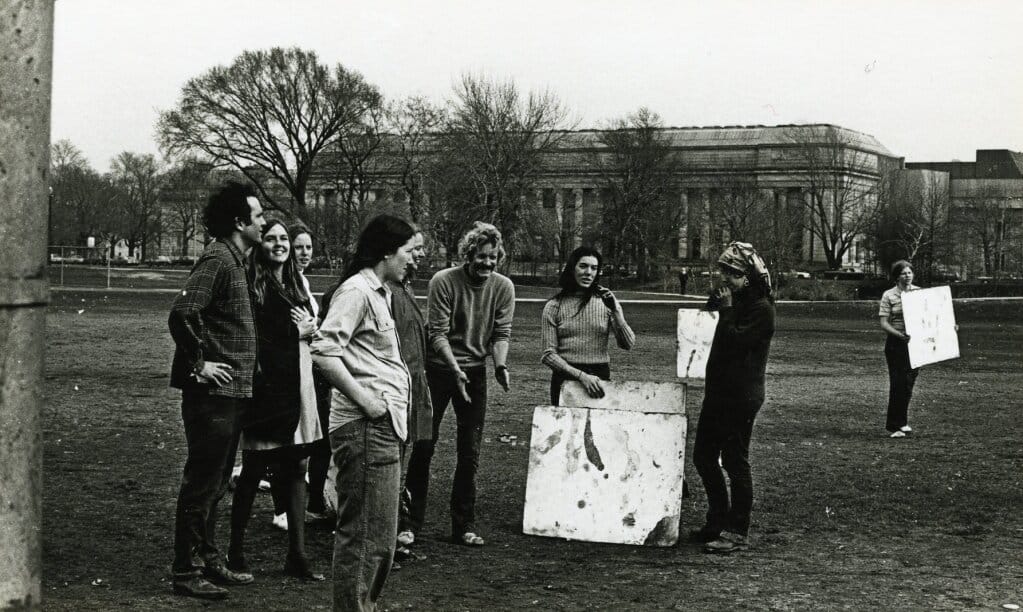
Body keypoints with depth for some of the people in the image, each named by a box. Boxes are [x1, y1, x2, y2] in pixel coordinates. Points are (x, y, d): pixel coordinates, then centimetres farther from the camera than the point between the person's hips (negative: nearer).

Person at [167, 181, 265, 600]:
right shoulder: (217, 260, -15)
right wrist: (198, 363, -20)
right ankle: (186, 573, 4)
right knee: (201, 483, -3)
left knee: (214, 484, 17)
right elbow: (182, 313, -27)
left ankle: (209, 561, 27)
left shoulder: (234, 260, 15)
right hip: (213, 392, -10)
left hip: (232, 393, 10)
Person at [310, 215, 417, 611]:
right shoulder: (356, 291, -12)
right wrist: (364, 399, -19)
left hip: (384, 428, 10)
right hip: (365, 428, -10)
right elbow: (323, 351, -22)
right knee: (363, 534, -5)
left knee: (380, 535, 17)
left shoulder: (379, 292, 18)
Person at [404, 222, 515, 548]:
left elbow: (501, 334, -2)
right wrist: (456, 369, -26)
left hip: (475, 371, 3)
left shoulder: (503, 287, -3)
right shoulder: (443, 282, -14)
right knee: (424, 444, 1)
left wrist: (500, 365, -20)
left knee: (470, 451, 5)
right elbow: (437, 333, -15)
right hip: (438, 368, -3)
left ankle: (464, 525, 14)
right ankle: (411, 521, 11)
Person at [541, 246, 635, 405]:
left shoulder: (606, 302, 5)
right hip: (566, 378, -1)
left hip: (600, 378, 1)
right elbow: (549, 355, -3)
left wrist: (615, 312, -15)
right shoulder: (554, 306, 1)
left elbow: (628, 344, -2)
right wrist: (581, 376, -14)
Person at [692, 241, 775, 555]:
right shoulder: (737, 300, 15)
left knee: (735, 462, -4)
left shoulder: (761, 308, -13)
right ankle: (718, 520, 27)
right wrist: (718, 303, 7)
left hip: (741, 396, -10)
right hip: (718, 391, 10)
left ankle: (737, 534, 3)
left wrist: (726, 310, -14)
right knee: (703, 457, 14)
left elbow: (735, 341, -23)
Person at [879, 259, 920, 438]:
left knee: (908, 383, 8)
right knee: (898, 383, -4)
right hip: (895, 343, -4)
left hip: (916, 343, 4)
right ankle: (895, 426, 5)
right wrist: (899, 334, -25)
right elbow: (884, 323, -9)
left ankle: (901, 422, 24)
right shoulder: (889, 296, -4)